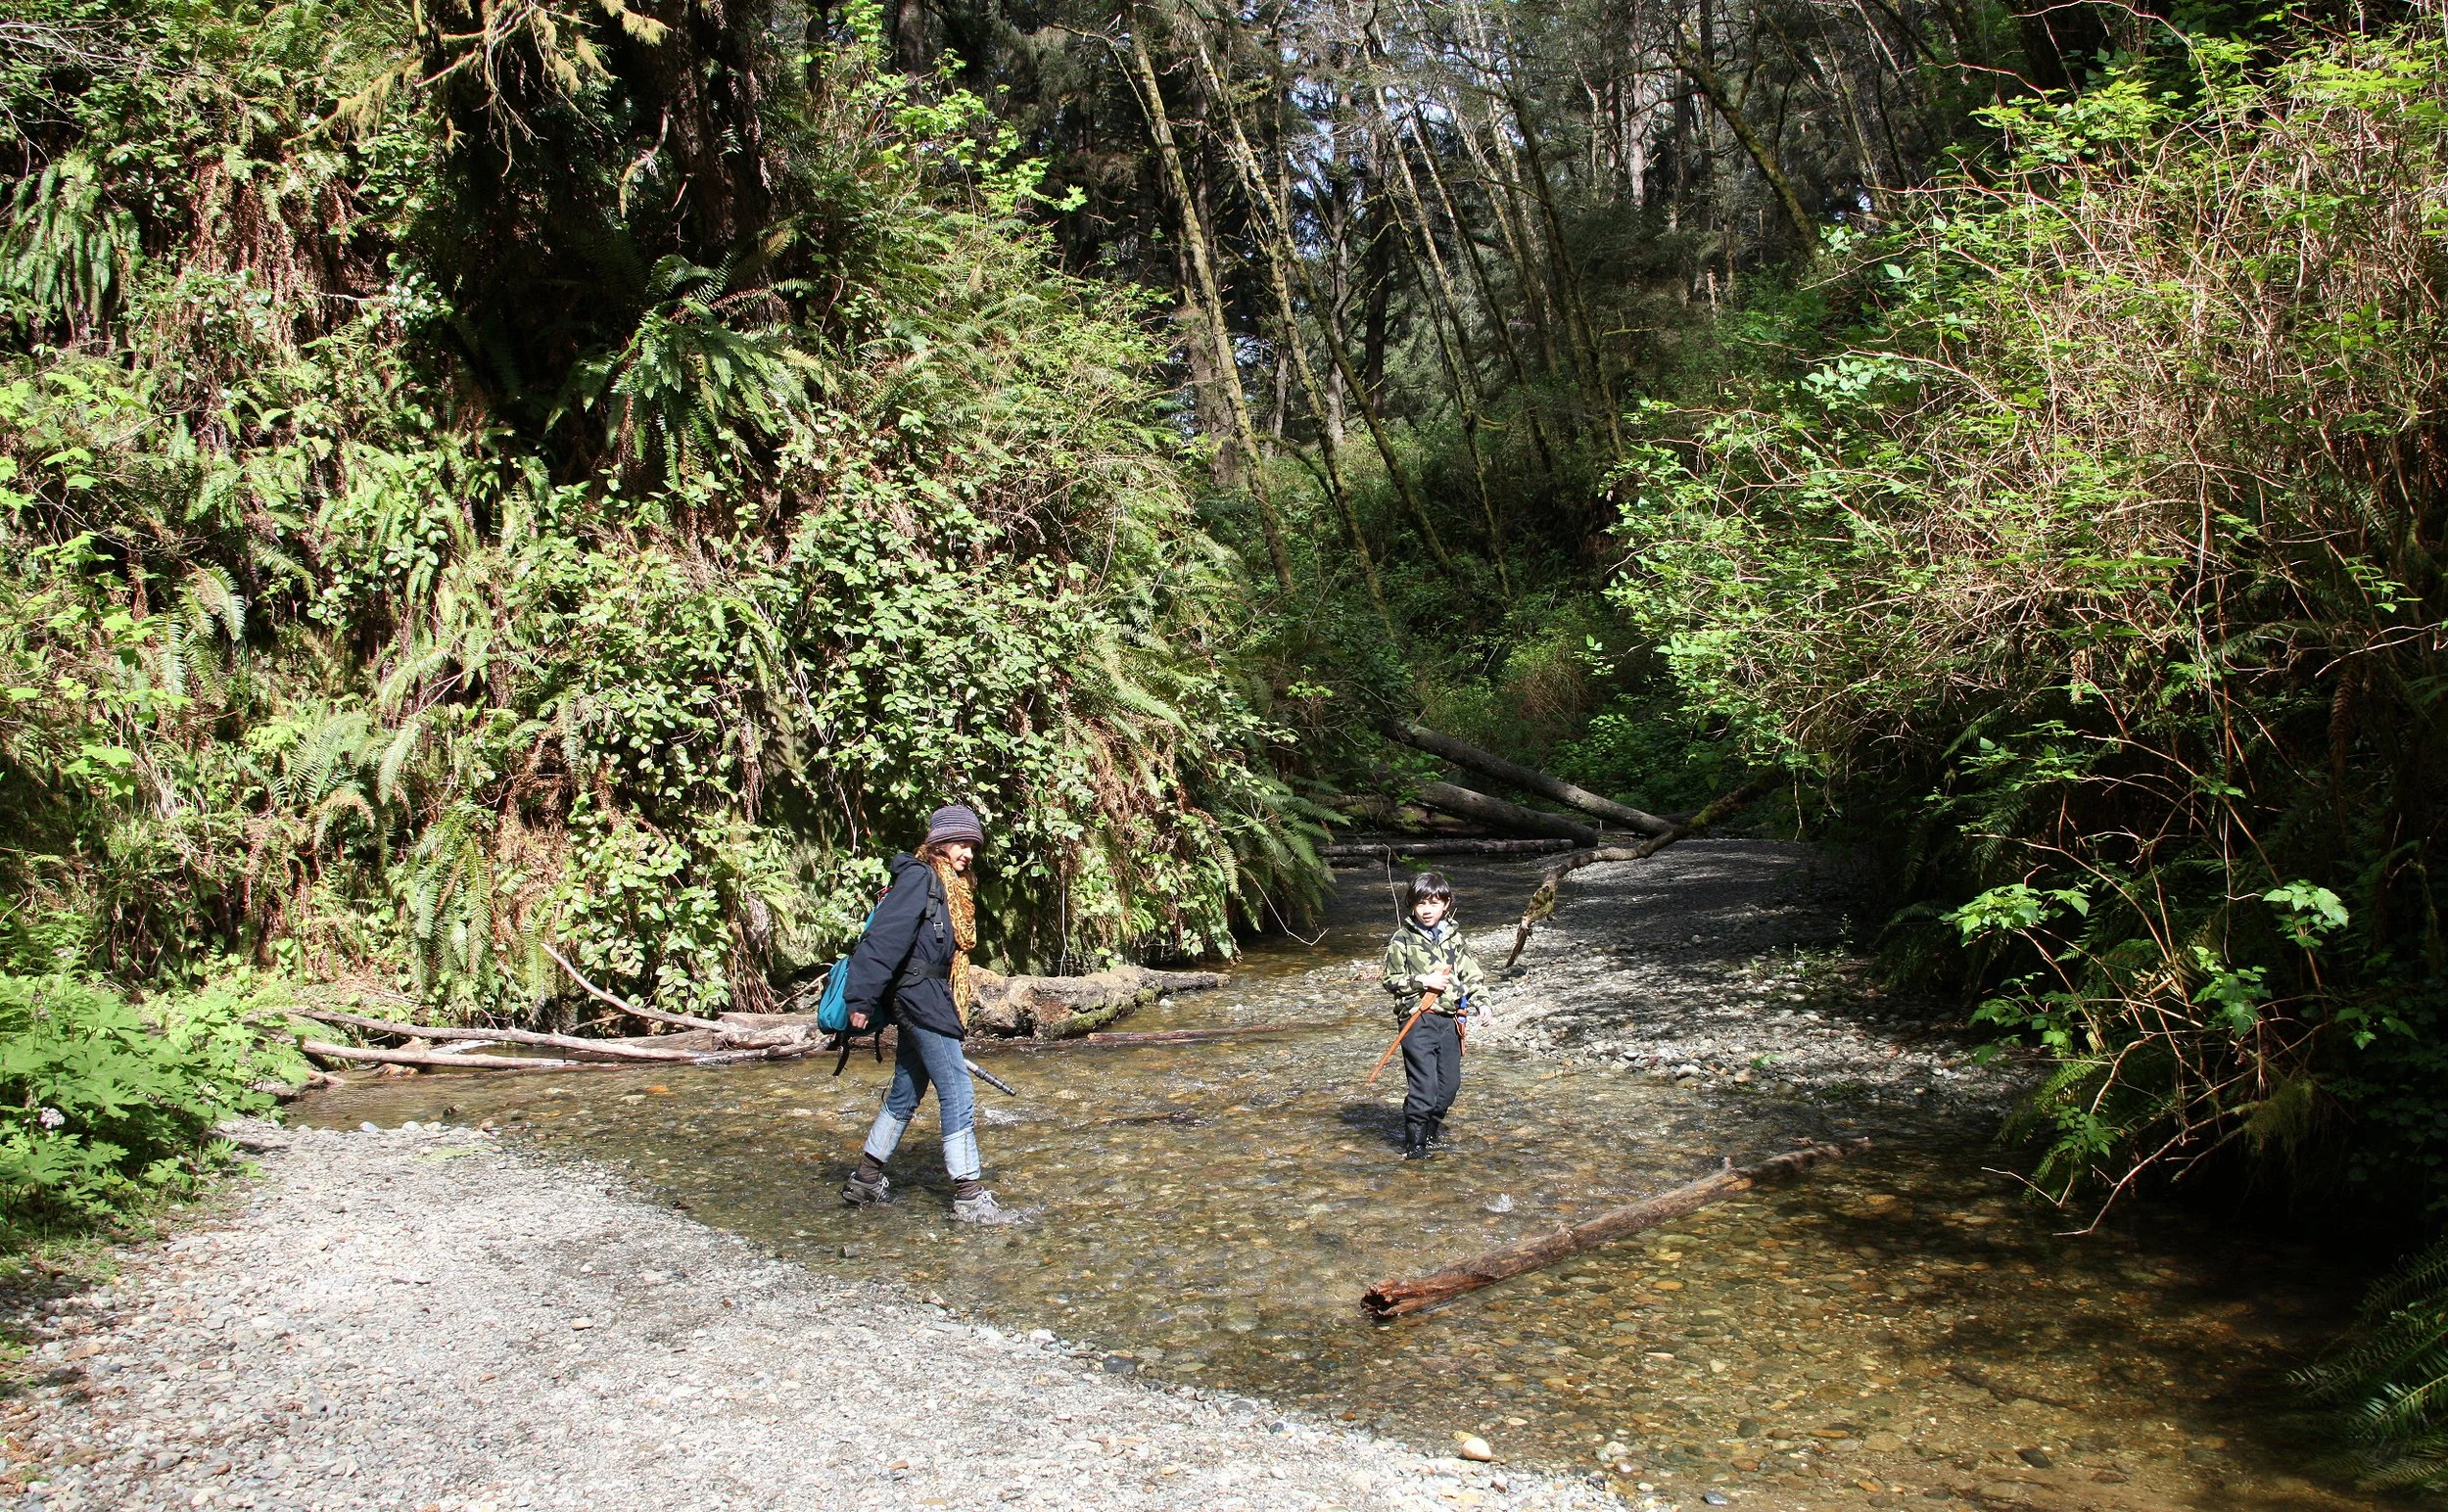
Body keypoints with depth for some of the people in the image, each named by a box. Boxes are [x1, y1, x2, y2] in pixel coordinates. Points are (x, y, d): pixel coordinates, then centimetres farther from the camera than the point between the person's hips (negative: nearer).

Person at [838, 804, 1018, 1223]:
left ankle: (866, 1180, 26)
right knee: (958, 1094, -9)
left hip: (929, 1000, 10)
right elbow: (882, 939, -20)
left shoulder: (951, 888, 17)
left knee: (905, 1095, 16)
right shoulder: (919, 878, -13)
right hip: (919, 999, -10)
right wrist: (861, 1000, -24)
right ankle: (968, 1196, -5)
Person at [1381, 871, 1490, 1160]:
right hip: (1418, 1020, -5)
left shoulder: (1454, 938, 10)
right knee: (1424, 1085, -11)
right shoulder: (1402, 940, -3)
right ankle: (1414, 1144, 2)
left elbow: (1471, 974, 14)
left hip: (1450, 1020, 5)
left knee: (1450, 1083, 9)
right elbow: (1391, 981, -2)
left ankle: (1432, 1130, 32)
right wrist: (1422, 981, -13)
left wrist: (1479, 1003, 0)